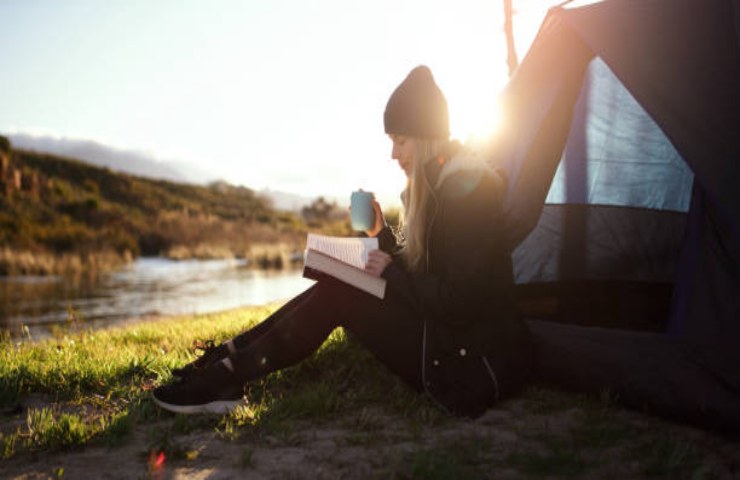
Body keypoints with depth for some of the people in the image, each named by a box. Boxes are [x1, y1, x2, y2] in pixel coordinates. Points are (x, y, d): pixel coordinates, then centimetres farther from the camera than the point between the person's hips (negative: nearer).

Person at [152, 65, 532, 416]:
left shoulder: (466, 193, -18)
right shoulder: (441, 188, 13)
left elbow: (458, 303, -23)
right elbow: (418, 274, 13)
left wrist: (392, 274, -12)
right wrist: (381, 233, 0)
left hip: (477, 366, -9)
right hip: (453, 339, 9)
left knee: (336, 296, -13)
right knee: (334, 289, 2)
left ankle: (228, 376, -7)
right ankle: (228, 359, 2)